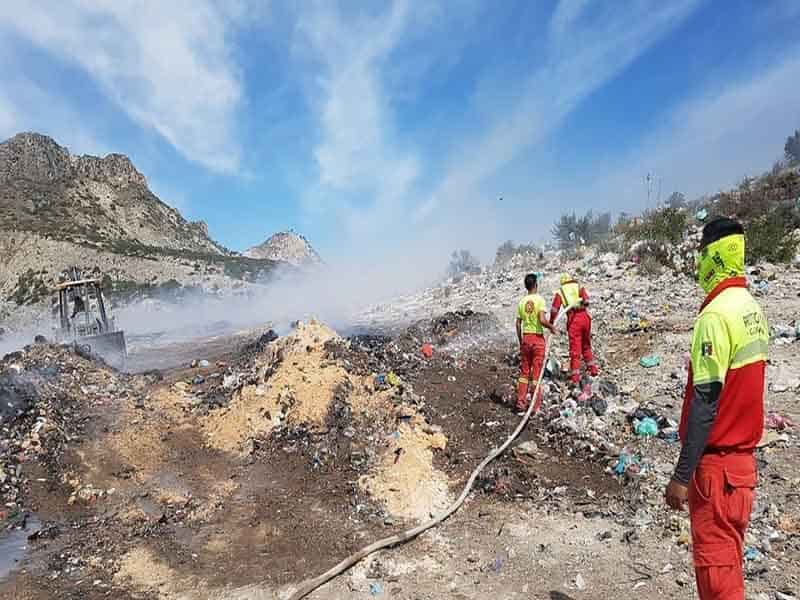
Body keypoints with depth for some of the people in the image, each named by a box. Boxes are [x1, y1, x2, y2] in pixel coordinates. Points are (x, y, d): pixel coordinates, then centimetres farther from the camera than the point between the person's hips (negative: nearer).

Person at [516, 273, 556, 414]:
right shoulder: (539, 299, -9)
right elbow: (542, 320, -20)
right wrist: (552, 327, -1)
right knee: (536, 372, 3)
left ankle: (521, 403, 13)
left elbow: (518, 324, 6)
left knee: (524, 371, 12)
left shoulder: (521, 301, 5)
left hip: (526, 337, 4)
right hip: (537, 337, -4)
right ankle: (536, 405, 9)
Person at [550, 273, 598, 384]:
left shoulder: (560, 292, 10)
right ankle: (593, 369, 26)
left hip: (573, 320, -2)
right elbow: (586, 300, -4)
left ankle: (575, 377, 1)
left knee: (575, 349, 2)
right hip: (585, 317, 2)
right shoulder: (580, 287, 17)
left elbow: (554, 309, 0)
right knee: (586, 345, 23)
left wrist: (551, 323, 2)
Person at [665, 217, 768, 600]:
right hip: (744, 455, 9)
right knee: (729, 556, 19)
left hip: (717, 462, -9)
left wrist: (681, 475, -18)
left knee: (715, 565, 3)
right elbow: (743, 385, 12)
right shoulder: (752, 308, 7)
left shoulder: (716, 314, -20)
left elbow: (705, 401, -23)